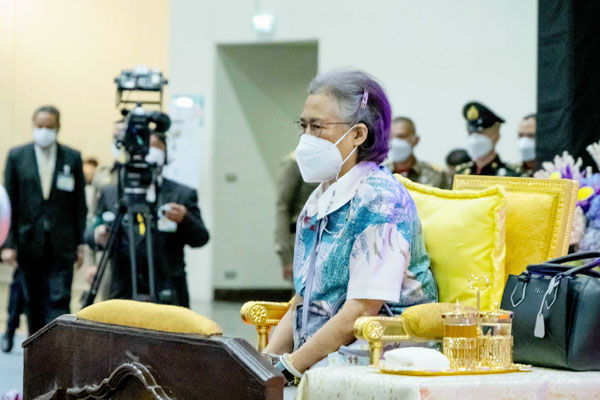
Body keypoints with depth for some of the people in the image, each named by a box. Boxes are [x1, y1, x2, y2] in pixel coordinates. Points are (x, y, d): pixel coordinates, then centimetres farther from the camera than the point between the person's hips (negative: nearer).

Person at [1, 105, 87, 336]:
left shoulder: (72, 158, 4)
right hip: (30, 243, 1)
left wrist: (80, 243, 1)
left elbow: (80, 204, 6)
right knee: (34, 301, 9)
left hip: (62, 245, -1)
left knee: (59, 300, -8)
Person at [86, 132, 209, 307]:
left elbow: (200, 239, 2)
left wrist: (184, 220, -17)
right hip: (123, 293, 1)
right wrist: (97, 235, -10)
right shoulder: (111, 194, 12)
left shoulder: (183, 194, 6)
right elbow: (91, 232, 13)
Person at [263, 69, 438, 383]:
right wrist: (264, 361, 2)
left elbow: (361, 312, -17)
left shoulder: (379, 198, -12)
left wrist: (287, 369, -17)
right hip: (319, 362, 8)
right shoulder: (319, 201, 15)